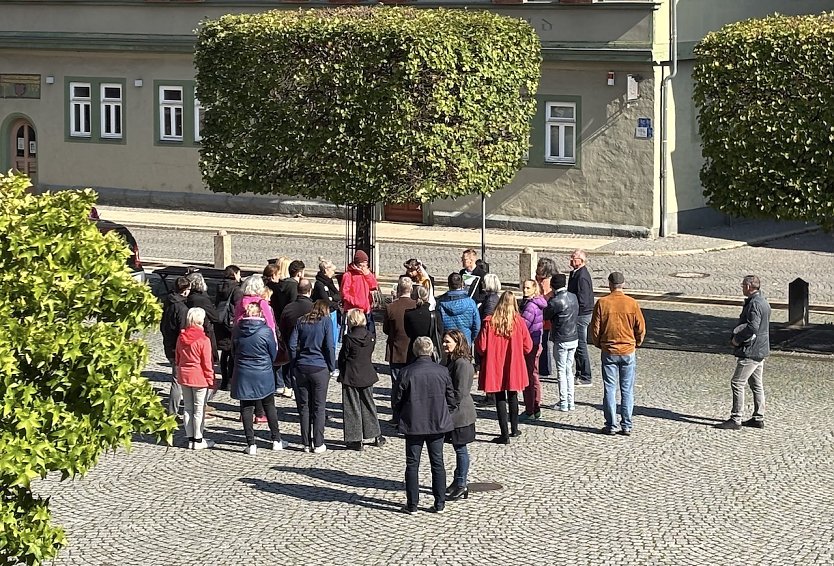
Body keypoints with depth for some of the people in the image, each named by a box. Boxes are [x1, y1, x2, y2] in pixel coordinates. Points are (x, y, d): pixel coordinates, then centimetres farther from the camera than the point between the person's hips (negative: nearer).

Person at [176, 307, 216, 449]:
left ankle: (190, 438, 18)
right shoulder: (203, 340, -17)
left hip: (183, 377, 6)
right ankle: (198, 440, 9)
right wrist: (210, 380, -4)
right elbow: (207, 363, -13)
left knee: (188, 408, 13)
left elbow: (178, 358, 11)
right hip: (199, 378, -6)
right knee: (199, 409, 4)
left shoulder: (181, 338, 1)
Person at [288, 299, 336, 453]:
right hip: (320, 368, -3)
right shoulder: (326, 321, -2)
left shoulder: (301, 321, 7)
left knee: (303, 406, 9)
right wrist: (332, 366, 3)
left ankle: (306, 443, 11)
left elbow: (292, 345, 3)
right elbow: (329, 346, -7)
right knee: (319, 407, 5)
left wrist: (293, 367, 10)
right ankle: (318, 444, 5)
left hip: (301, 368, 3)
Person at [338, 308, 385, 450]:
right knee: (368, 404, 18)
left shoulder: (349, 338, -17)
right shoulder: (370, 337, -3)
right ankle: (376, 436, 23)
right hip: (367, 374, 5)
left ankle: (355, 439, 5)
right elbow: (369, 354, 7)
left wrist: (342, 373, 8)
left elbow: (342, 357, -8)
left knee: (352, 407, 4)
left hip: (351, 376, -5)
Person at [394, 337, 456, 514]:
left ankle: (412, 504, 8)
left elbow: (399, 401, -4)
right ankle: (439, 503, 11)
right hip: (438, 424, 2)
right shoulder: (442, 371, -5)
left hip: (413, 425, -2)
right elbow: (451, 400, 2)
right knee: (437, 463, 10)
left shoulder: (407, 373, -10)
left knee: (412, 464, 7)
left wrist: (403, 417, 13)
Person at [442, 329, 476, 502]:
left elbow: (460, 392, -21)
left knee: (460, 448, -1)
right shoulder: (451, 361, 12)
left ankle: (461, 485, 7)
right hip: (452, 414, 9)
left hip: (460, 415, -9)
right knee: (458, 448, 16)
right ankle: (458, 482, 24)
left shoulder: (462, 364, -20)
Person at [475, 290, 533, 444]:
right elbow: (528, 347, -4)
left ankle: (505, 434, 2)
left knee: (500, 399, 5)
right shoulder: (519, 322, -10)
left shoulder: (489, 322, -14)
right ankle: (514, 429, 31)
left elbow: (481, 346, -11)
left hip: (495, 367, -2)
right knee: (513, 397, 20)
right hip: (514, 367, 2)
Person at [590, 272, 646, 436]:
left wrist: (599, 344, 13)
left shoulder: (602, 303, -7)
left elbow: (595, 328, -4)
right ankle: (626, 426, 8)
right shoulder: (632, 303, -5)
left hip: (608, 352, -1)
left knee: (610, 389, 5)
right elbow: (641, 328, 0)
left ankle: (611, 425, 6)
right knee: (627, 390, 7)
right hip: (628, 352, 1)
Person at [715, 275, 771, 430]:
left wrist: (737, 339, -16)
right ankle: (758, 418, 21)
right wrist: (735, 335, 5)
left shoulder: (754, 304, -19)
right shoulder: (762, 302, 15)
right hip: (760, 350, 11)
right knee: (756, 385, 15)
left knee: (737, 383, -8)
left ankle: (735, 420, -8)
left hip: (751, 352, -11)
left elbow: (753, 327, -28)